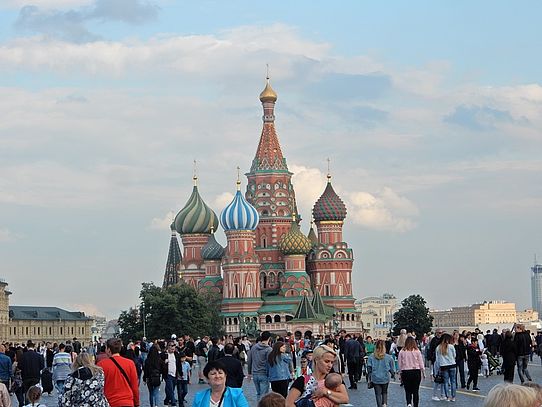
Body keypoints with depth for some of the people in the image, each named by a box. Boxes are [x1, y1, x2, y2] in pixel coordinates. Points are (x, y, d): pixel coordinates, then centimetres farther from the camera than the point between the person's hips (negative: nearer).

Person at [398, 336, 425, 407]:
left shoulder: (402, 352, -4)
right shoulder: (417, 351, -5)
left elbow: (400, 365, 0)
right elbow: (421, 364, 0)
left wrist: (401, 374, 10)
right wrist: (423, 373, 11)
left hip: (405, 373, 0)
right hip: (416, 372, 0)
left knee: (408, 390, 7)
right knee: (416, 391, 9)